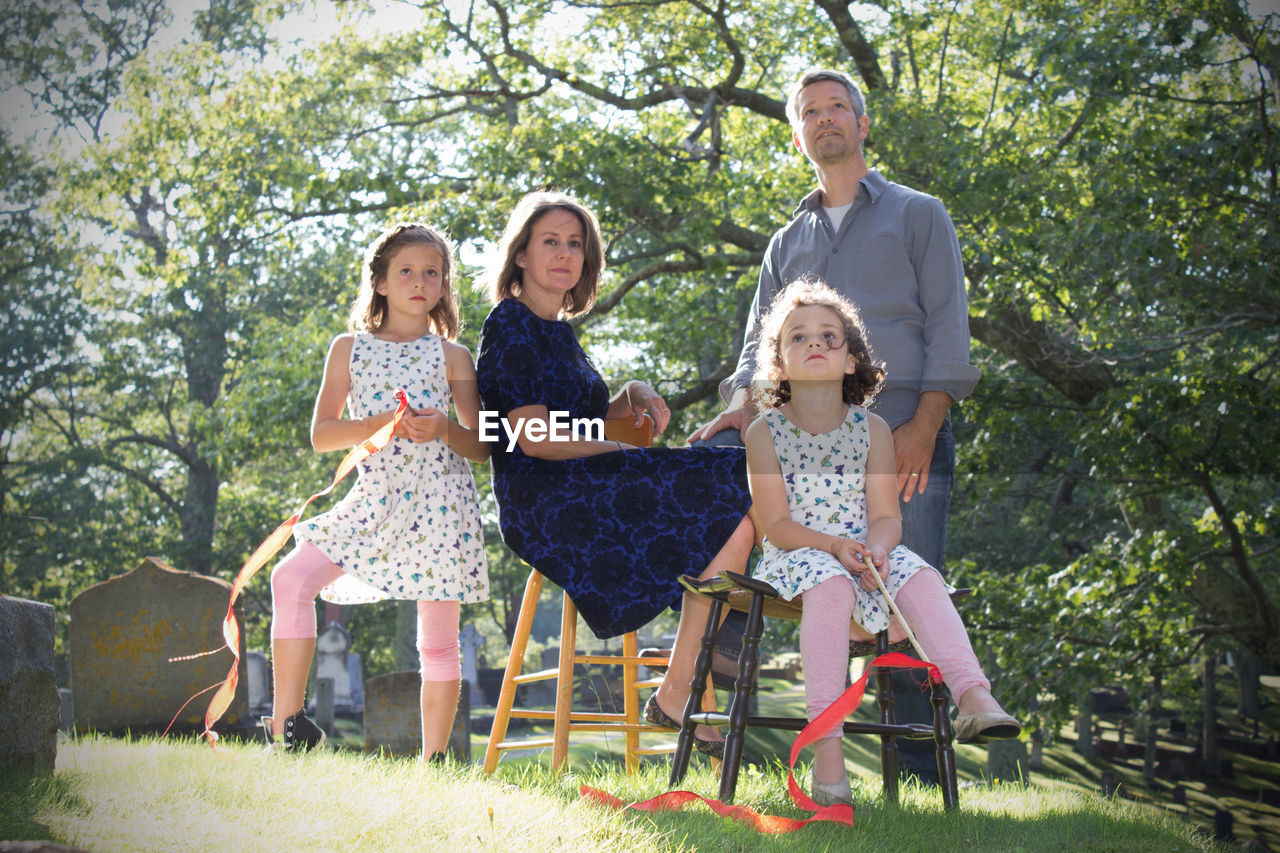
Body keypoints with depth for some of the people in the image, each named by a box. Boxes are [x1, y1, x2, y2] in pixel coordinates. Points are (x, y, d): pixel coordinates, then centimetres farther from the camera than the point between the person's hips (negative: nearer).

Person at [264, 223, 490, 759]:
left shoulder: (451, 356, 8)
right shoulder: (350, 349, 10)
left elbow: (481, 447, 6)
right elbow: (320, 435, 4)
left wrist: (444, 428, -15)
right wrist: (377, 424, -13)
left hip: (439, 503, -1)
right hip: (375, 498, 1)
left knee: (439, 642, 1)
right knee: (291, 579, -16)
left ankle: (433, 759, 11)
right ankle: (286, 724, -11)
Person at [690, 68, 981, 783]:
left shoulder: (919, 214, 16)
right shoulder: (788, 242, 27)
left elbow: (948, 327, 4)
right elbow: (762, 340, 19)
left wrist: (924, 424, -11)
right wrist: (745, 401, -6)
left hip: (903, 434, -3)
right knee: (711, 456, -23)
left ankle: (924, 777, -2)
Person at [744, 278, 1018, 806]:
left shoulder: (872, 429, 6)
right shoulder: (766, 432, -1)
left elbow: (886, 516, 1)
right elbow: (775, 523, -7)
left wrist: (876, 548, -23)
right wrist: (834, 545, -23)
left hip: (864, 552, 3)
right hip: (797, 555, -3)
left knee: (921, 578, -27)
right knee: (830, 585, -36)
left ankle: (973, 699, -40)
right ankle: (826, 744, -42)